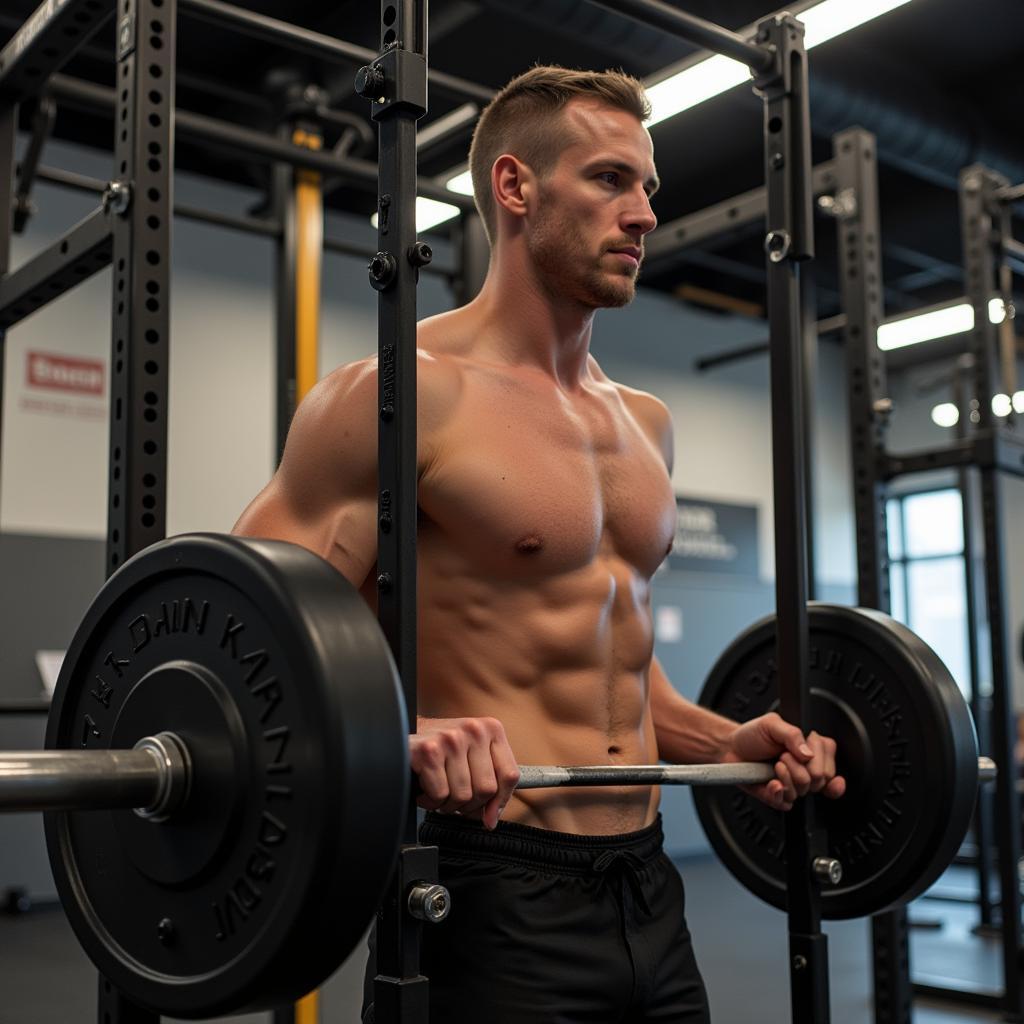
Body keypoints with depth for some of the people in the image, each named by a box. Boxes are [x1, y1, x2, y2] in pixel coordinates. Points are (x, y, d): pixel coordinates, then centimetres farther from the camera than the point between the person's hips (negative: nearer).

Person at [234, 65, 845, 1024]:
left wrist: (724, 743, 8)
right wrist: (397, 739, -32)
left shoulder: (645, 422, 13)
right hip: (493, 896, -7)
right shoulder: (404, 393, -11)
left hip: (646, 891, 8)